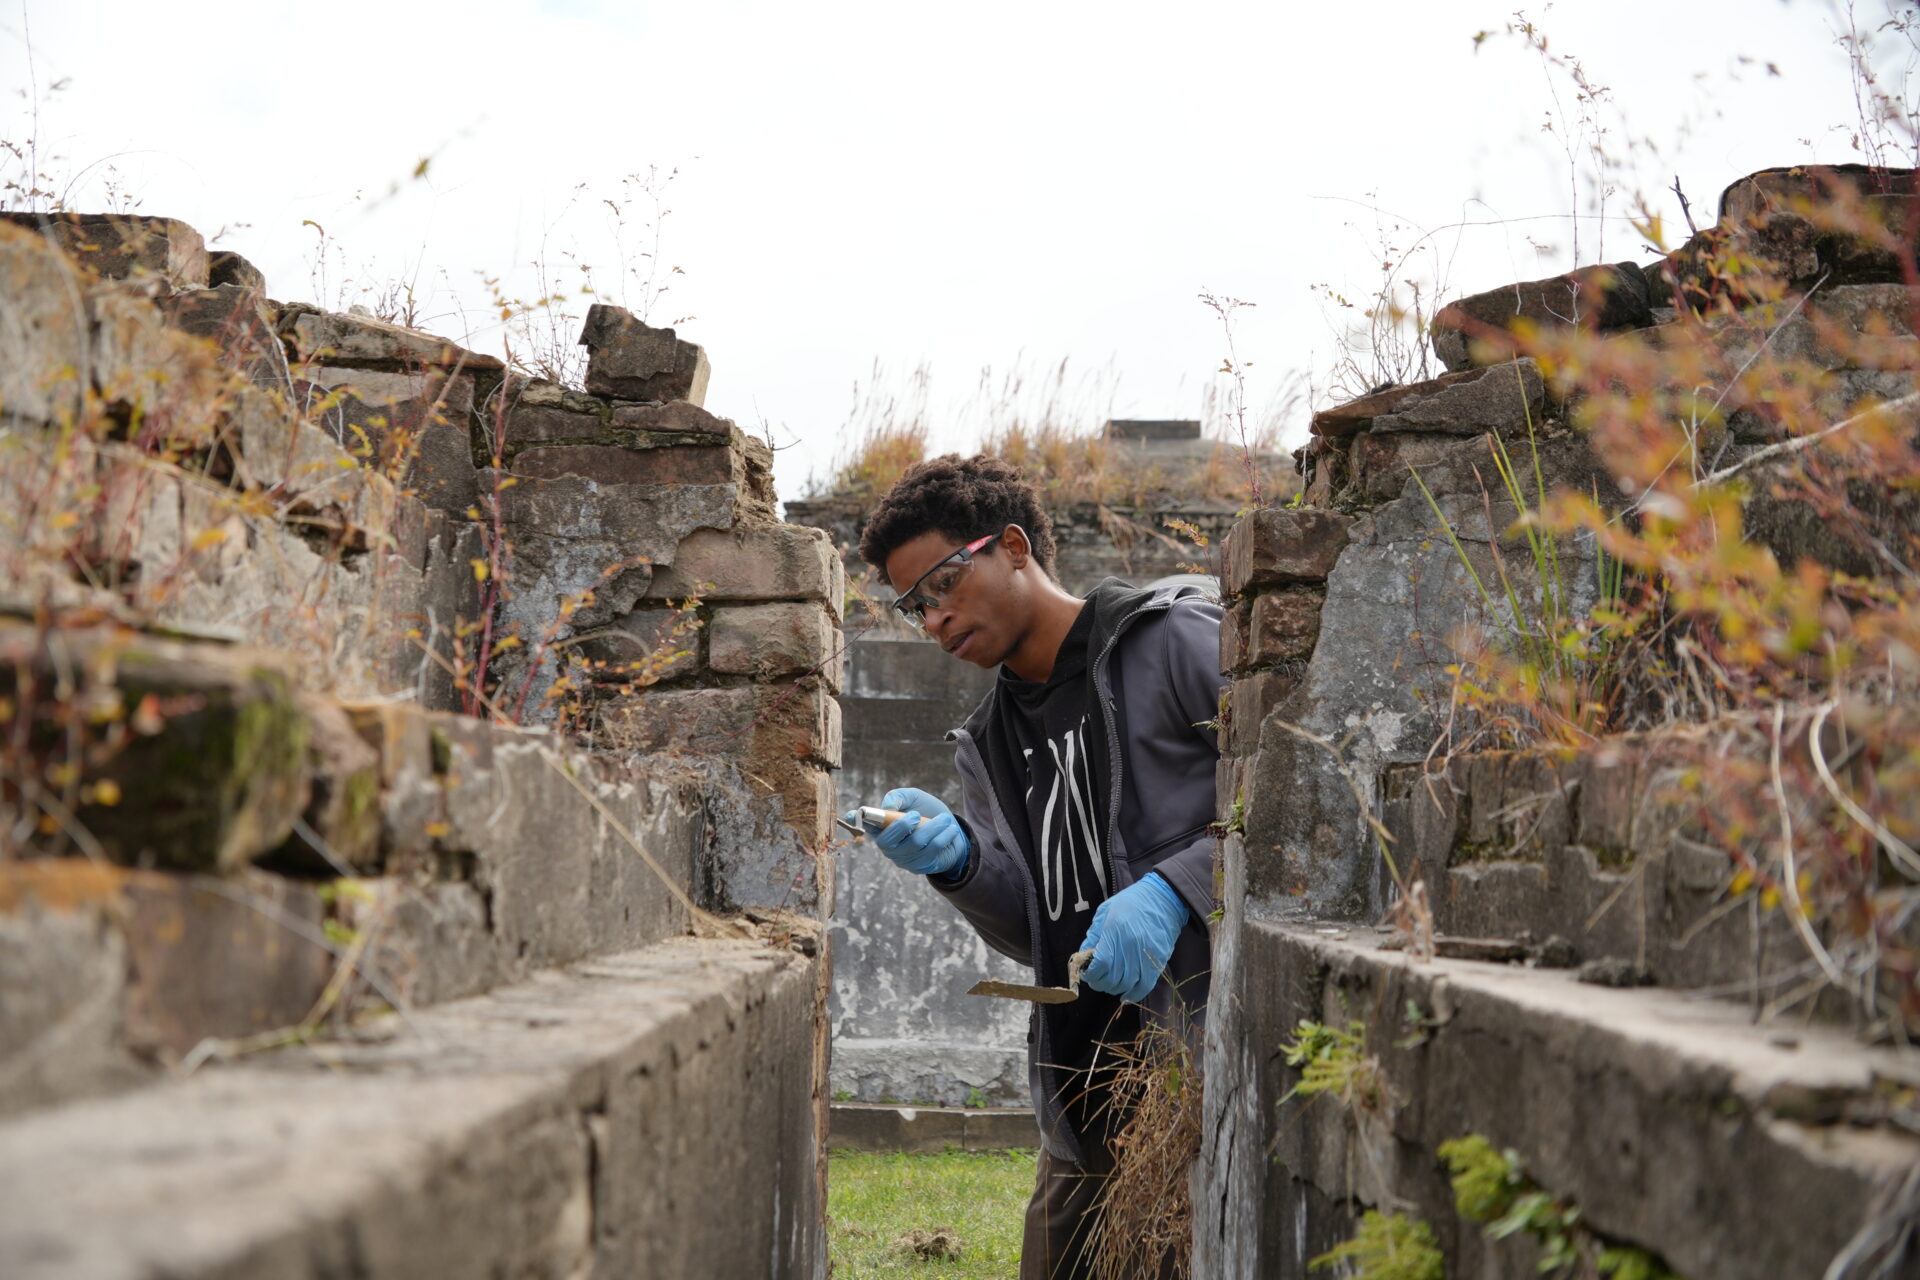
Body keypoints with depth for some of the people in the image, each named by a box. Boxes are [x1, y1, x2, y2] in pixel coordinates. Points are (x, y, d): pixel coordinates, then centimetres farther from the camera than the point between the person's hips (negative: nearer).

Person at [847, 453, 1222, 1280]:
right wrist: (959, 862, -10)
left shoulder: (1178, 642, -2)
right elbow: (1035, 935, 10)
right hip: (1091, 1098, 7)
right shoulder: (990, 744, 19)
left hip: (1221, 1055, -6)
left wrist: (1171, 888, -19)